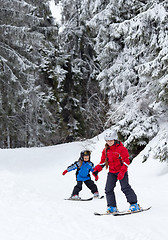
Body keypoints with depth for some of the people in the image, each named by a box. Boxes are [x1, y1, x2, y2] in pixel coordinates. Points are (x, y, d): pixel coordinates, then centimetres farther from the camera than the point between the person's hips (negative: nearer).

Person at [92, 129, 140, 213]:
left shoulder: (121, 148, -13)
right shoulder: (106, 150, 6)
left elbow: (126, 162, -13)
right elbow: (103, 161, 13)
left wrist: (122, 172, -23)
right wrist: (97, 169, -1)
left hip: (122, 171, -6)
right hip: (111, 172, 6)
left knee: (125, 187, -12)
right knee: (108, 189, -2)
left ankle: (134, 204, -4)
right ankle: (112, 207, 5)